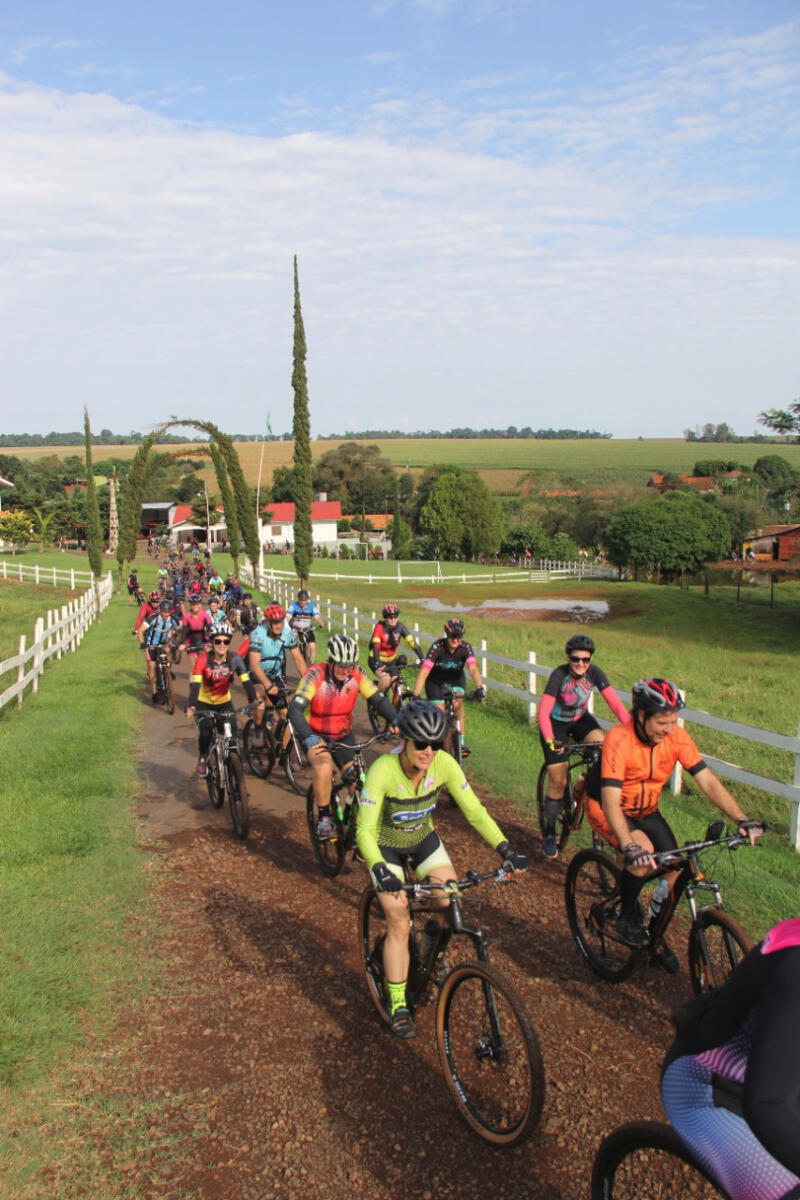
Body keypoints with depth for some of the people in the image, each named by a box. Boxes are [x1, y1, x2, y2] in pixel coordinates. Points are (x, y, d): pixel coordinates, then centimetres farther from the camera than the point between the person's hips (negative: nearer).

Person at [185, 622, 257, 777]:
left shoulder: (235, 660, -19)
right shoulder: (203, 660, -25)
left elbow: (247, 681, -22)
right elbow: (194, 684, -33)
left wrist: (254, 701, -38)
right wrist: (191, 706, -48)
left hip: (224, 702, 2)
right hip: (204, 703, -2)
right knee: (205, 734, -18)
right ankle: (203, 758, 14)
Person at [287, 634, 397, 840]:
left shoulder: (357, 674, -14)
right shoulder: (315, 675, -25)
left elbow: (378, 699, -15)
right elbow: (295, 709, -34)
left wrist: (395, 721, -34)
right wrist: (308, 737, -50)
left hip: (343, 736, 4)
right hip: (316, 735, -4)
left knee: (358, 780, -7)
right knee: (323, 762, -33)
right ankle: (324, 818, -18)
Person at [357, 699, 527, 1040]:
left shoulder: (444, 764, -23)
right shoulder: (382, 770, -33)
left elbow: (474, 811, -17)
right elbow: (365, 831, -33)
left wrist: (505, 849, -27)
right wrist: (380, 871, -48)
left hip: (423, 839, 3)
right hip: (386, 847, -3)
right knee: (399, 924, -9)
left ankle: (429, 945, 20)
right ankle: (398, 1006, 7)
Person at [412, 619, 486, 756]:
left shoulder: (465, 647, -25)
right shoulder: (438, 646, -31)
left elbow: (473, 669, -38)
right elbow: (424, 671, -36)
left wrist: (479, 687, -56)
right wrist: (415, 695, -45)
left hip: (456, 679, 1)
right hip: (435, 680, -1)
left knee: (457, 704, -24)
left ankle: (461, 743, -17)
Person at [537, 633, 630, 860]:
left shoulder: (594, 672, -18)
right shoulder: (559, 675, -28)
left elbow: (615, 703, -22)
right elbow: (543, 712, -32)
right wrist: (550, 740, -46)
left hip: (580, 719, 4)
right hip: (556, 723, -4)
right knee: (558, 782, -6)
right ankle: (548, 834, 11)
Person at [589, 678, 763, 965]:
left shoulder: (677, 737, -18)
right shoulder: (618, 740, -33)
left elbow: (708, 781, -17)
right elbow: (611, 800, -39)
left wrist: (741, 819, -29)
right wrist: (630, 847, -52)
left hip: (646, 811, 5)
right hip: (607, 809, -5)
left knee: (675, 869, -7)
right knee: (642, 851, -31)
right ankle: (628, 917, -5)